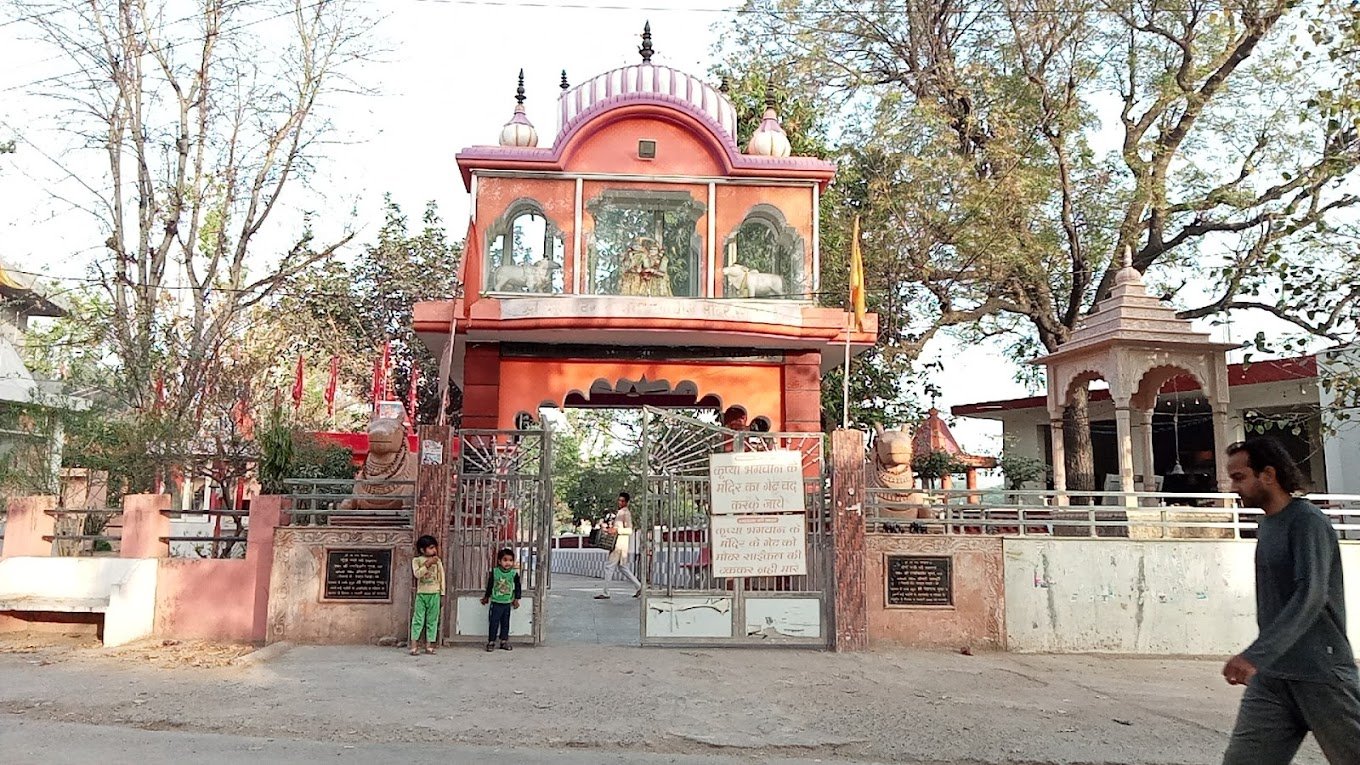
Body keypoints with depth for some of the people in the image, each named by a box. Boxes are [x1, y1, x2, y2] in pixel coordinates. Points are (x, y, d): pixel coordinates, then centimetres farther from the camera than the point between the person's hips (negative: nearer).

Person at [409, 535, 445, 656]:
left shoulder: (438, 561, 7)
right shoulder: (416, 560, 2)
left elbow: (441, 576, 8)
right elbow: (417, 574, -13)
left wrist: (442, 592, 4)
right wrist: (428, 564, -18)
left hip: (434, 594, 2)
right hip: (421, 593, -2)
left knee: (432, 620, 3)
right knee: (418, 618, -4)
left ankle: (429, 644, 7)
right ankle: (414, 644, -2)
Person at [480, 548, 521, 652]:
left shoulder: (514, 574, -4)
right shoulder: (494, 572, -7)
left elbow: (517, 587, 6)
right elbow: (489, 585, 5)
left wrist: (516, 599, 5)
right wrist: (486, 597, 13)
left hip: (507, 603, 2)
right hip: (496, 602, -2)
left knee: (505, 623, 9)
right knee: (493, 622, -1)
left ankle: (504, 641, 19)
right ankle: (491, 642, 7)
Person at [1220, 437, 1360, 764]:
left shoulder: (1307, 521, -12)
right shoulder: (1265, 525, 13)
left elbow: (1310, 596, -24)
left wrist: (1255, 655, -30)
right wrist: (1260, 659, 17)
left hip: (1321, 674, -7)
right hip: (1270, 676, 7)